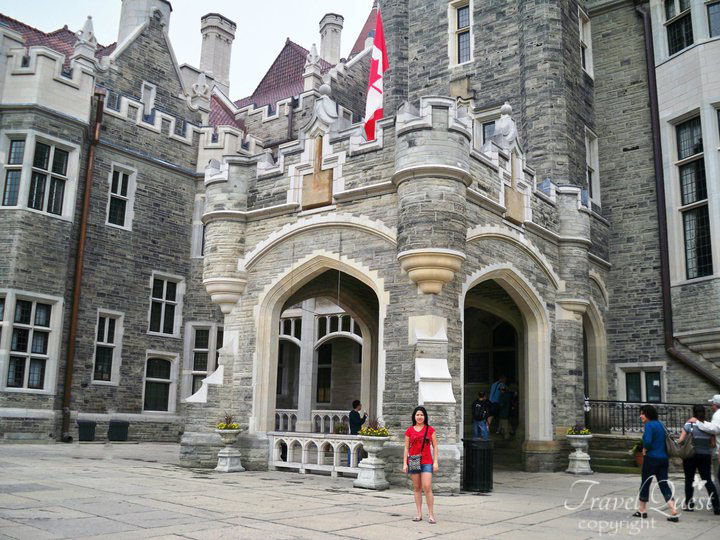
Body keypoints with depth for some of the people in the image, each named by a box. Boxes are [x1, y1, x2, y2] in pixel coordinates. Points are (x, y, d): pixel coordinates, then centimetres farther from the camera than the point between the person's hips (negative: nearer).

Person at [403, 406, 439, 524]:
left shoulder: (430, 429, 5)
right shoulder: (409, 431, 7)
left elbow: (435, 447, 6)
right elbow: (406, 448, 8)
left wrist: (435, 462, -1)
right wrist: (404, 463, 3)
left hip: (427, 462, -2)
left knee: (427, 487, -10)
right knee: (416, 488, 7)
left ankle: (431, 514, -2)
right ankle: (419, 513, 14)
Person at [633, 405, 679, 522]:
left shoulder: (649, 425, -14)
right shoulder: (660, 424, 11)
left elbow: (648, 441, -27)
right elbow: (667, 440, 17)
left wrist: (644, 449, -7)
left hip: (652, 458, -7)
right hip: (664, 458, 7)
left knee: (645, 484, 9)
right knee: (664, 485, 7)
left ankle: (642, 511, 21)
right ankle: (674, 513, -4)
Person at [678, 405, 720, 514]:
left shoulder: (689, 425, -9)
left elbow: (681, 440, -13)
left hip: (690, 456, -2)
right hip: (706, 456, 2)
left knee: (689, 480, 10)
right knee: (708, 480, 6)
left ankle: (689, 504, 15)